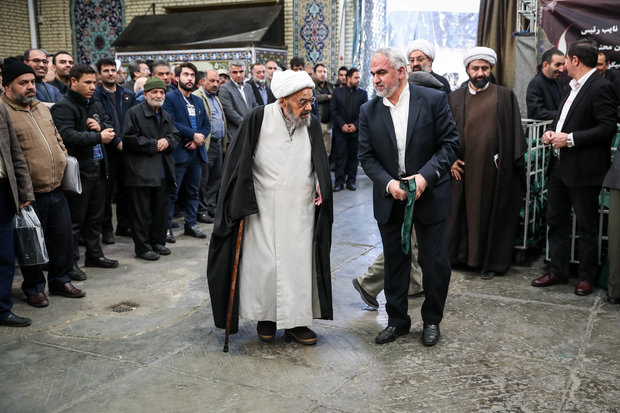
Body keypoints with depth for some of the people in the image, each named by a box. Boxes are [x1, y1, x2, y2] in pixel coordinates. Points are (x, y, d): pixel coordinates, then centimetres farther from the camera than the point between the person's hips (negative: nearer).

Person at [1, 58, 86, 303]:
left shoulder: (42, 109, 14)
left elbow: (57, 139, 25)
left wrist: (63, 160, 11)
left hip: (56, 190, 7)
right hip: (30, 195, -7)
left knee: (63, 238, 13)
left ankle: (61, 280, 30)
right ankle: (34, 288, 23)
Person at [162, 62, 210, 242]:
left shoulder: (198, 101, 18)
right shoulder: (170, 98, -4)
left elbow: (207, 125, 14)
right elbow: (170, 123, -16)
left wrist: (199, 138, -5)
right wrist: (193, 135, -15)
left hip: (197, 152, 7)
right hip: (178, 152, -7)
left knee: (193, 191, 12)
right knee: (171, 192, -2)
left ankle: (191, 225, 22)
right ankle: (166, 227, 6)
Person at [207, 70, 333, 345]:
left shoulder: (312, 124, 2)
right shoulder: (259, 119, -9)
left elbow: (320, 165, 13)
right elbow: (239, 162, -4)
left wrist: (320, 187, -5)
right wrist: (244, 203, -5)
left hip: (300, 210, 3)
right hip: (263, 209, -3)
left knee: (299, 263, 5)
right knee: (264, 263, 2)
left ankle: (295, 321, 18)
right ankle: (265, 317, 23)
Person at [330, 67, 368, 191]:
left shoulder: (363, 93, 8)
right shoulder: (337, 92, 7)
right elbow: (334, 110, 2)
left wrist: (355, 125, -9)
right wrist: (342, 125, -8)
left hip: (356, 130, 1)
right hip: (340, 130, -1)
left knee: (353, 156, 4)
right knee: (340, 156, -3)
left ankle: (351, 180, 12)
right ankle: (339, 181, 2)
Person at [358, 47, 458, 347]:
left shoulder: (434, 100, -8)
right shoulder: (369, 111, 0)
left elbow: (450, 143, -7)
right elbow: (366, 156, 1)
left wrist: (426, 175, -19)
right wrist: (388, 183, -15)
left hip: (429, 195, -2)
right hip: (389, 197, 3)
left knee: (435, 262, 6)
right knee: (394, 261, 12)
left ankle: (432, 320, 27)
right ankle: (397, 320, 28)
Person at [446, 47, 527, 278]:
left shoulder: (505, 97, 4)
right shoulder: (455, 98, 9)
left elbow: (514, 133, 2)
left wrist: (513, 163, -6)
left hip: (492, 168, -2)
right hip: (463, 168, 2)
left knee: (492, 213, 4)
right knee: (463, 211, 8)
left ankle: (491, 262, 14)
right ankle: (461, 255, 21)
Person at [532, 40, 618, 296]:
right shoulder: (573, 88, 15)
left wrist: (570, 138, -21)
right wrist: (552, 131, 4)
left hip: (583, 169, -9)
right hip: (560, 166, 9)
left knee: (587, 226, 5)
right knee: (556, 221, 14)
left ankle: (587, 277, 19)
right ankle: (558, 271, 25)